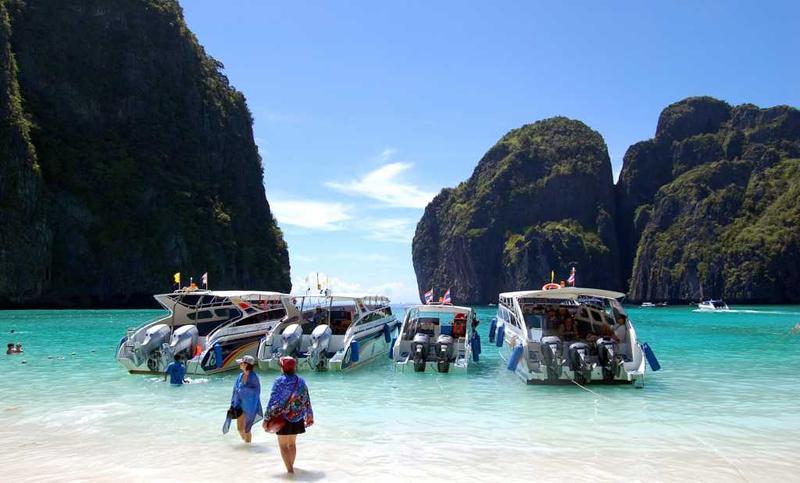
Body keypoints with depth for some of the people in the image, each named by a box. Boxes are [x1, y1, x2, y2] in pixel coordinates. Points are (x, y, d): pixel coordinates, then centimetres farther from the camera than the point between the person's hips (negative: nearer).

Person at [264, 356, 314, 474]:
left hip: (283, 418, -5)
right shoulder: (301, 381, 0)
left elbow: (273, 401, -15)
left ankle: (290, 469, 0)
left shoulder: (279, 381, -13)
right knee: (292, 443, 22)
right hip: (297, 418, 5)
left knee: (283, 445, 6)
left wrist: (267, 418, -9)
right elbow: (307, 401, 6)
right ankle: (291, 466, 33)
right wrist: (309, 416, 17)